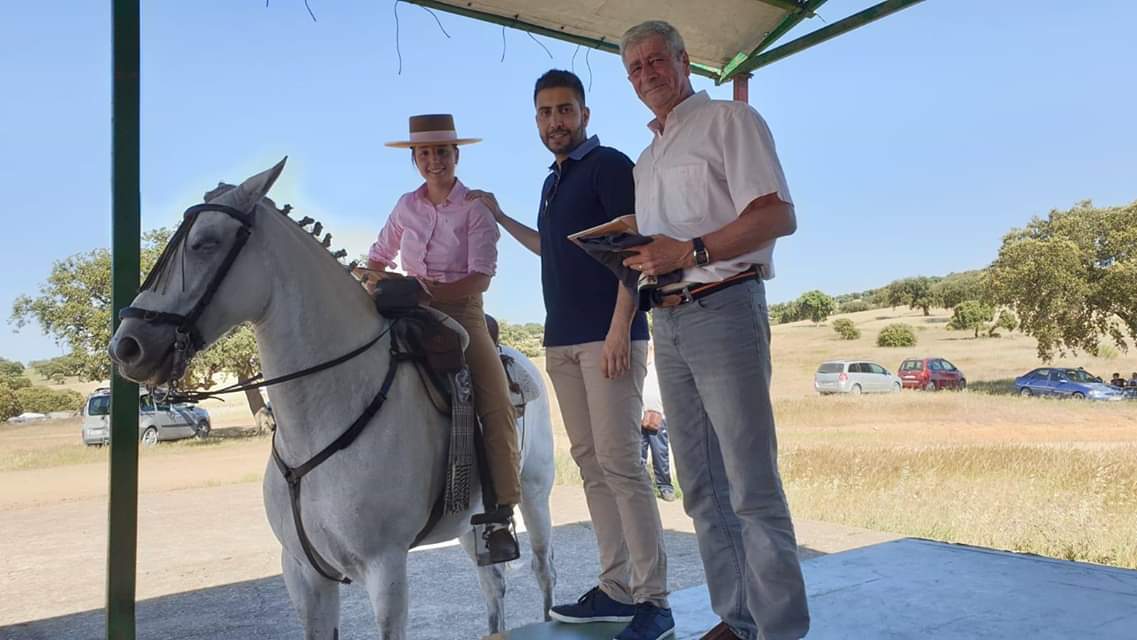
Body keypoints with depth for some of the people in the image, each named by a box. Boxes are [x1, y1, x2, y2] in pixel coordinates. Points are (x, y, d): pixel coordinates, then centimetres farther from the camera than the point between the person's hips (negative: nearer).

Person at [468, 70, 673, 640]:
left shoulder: (610, 165, -4)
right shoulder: (553, 182, 20)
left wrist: (619, 329, -20)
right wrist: (500, 218, 30)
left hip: (607, 337, -8)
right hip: (562, 342, 8)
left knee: (619, 463, -10)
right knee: (591, 464, 8)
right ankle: (616, 588, 16)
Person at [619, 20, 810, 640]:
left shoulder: (728, 120, 1)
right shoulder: (646, 158, 23)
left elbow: (778, 215, -10)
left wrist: (689, 251, -18)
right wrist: (635, 257, 4)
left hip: (722, 307, -7)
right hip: (667, 321, 8)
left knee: (752, 485, -9)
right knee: (703, 487, 9)